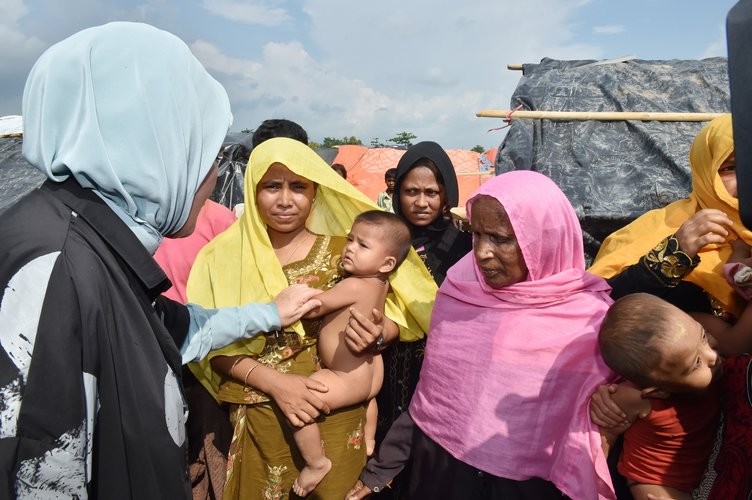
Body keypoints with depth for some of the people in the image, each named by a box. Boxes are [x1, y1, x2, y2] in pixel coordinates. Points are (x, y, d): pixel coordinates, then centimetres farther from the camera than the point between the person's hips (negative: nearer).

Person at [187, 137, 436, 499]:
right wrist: (273, 381, -18)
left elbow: (394, 313, 0)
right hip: (261, 418, 1)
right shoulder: (225, 254, -4)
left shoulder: (345, 250, -6)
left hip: (338, 415, 0)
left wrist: (376, 333, -22)